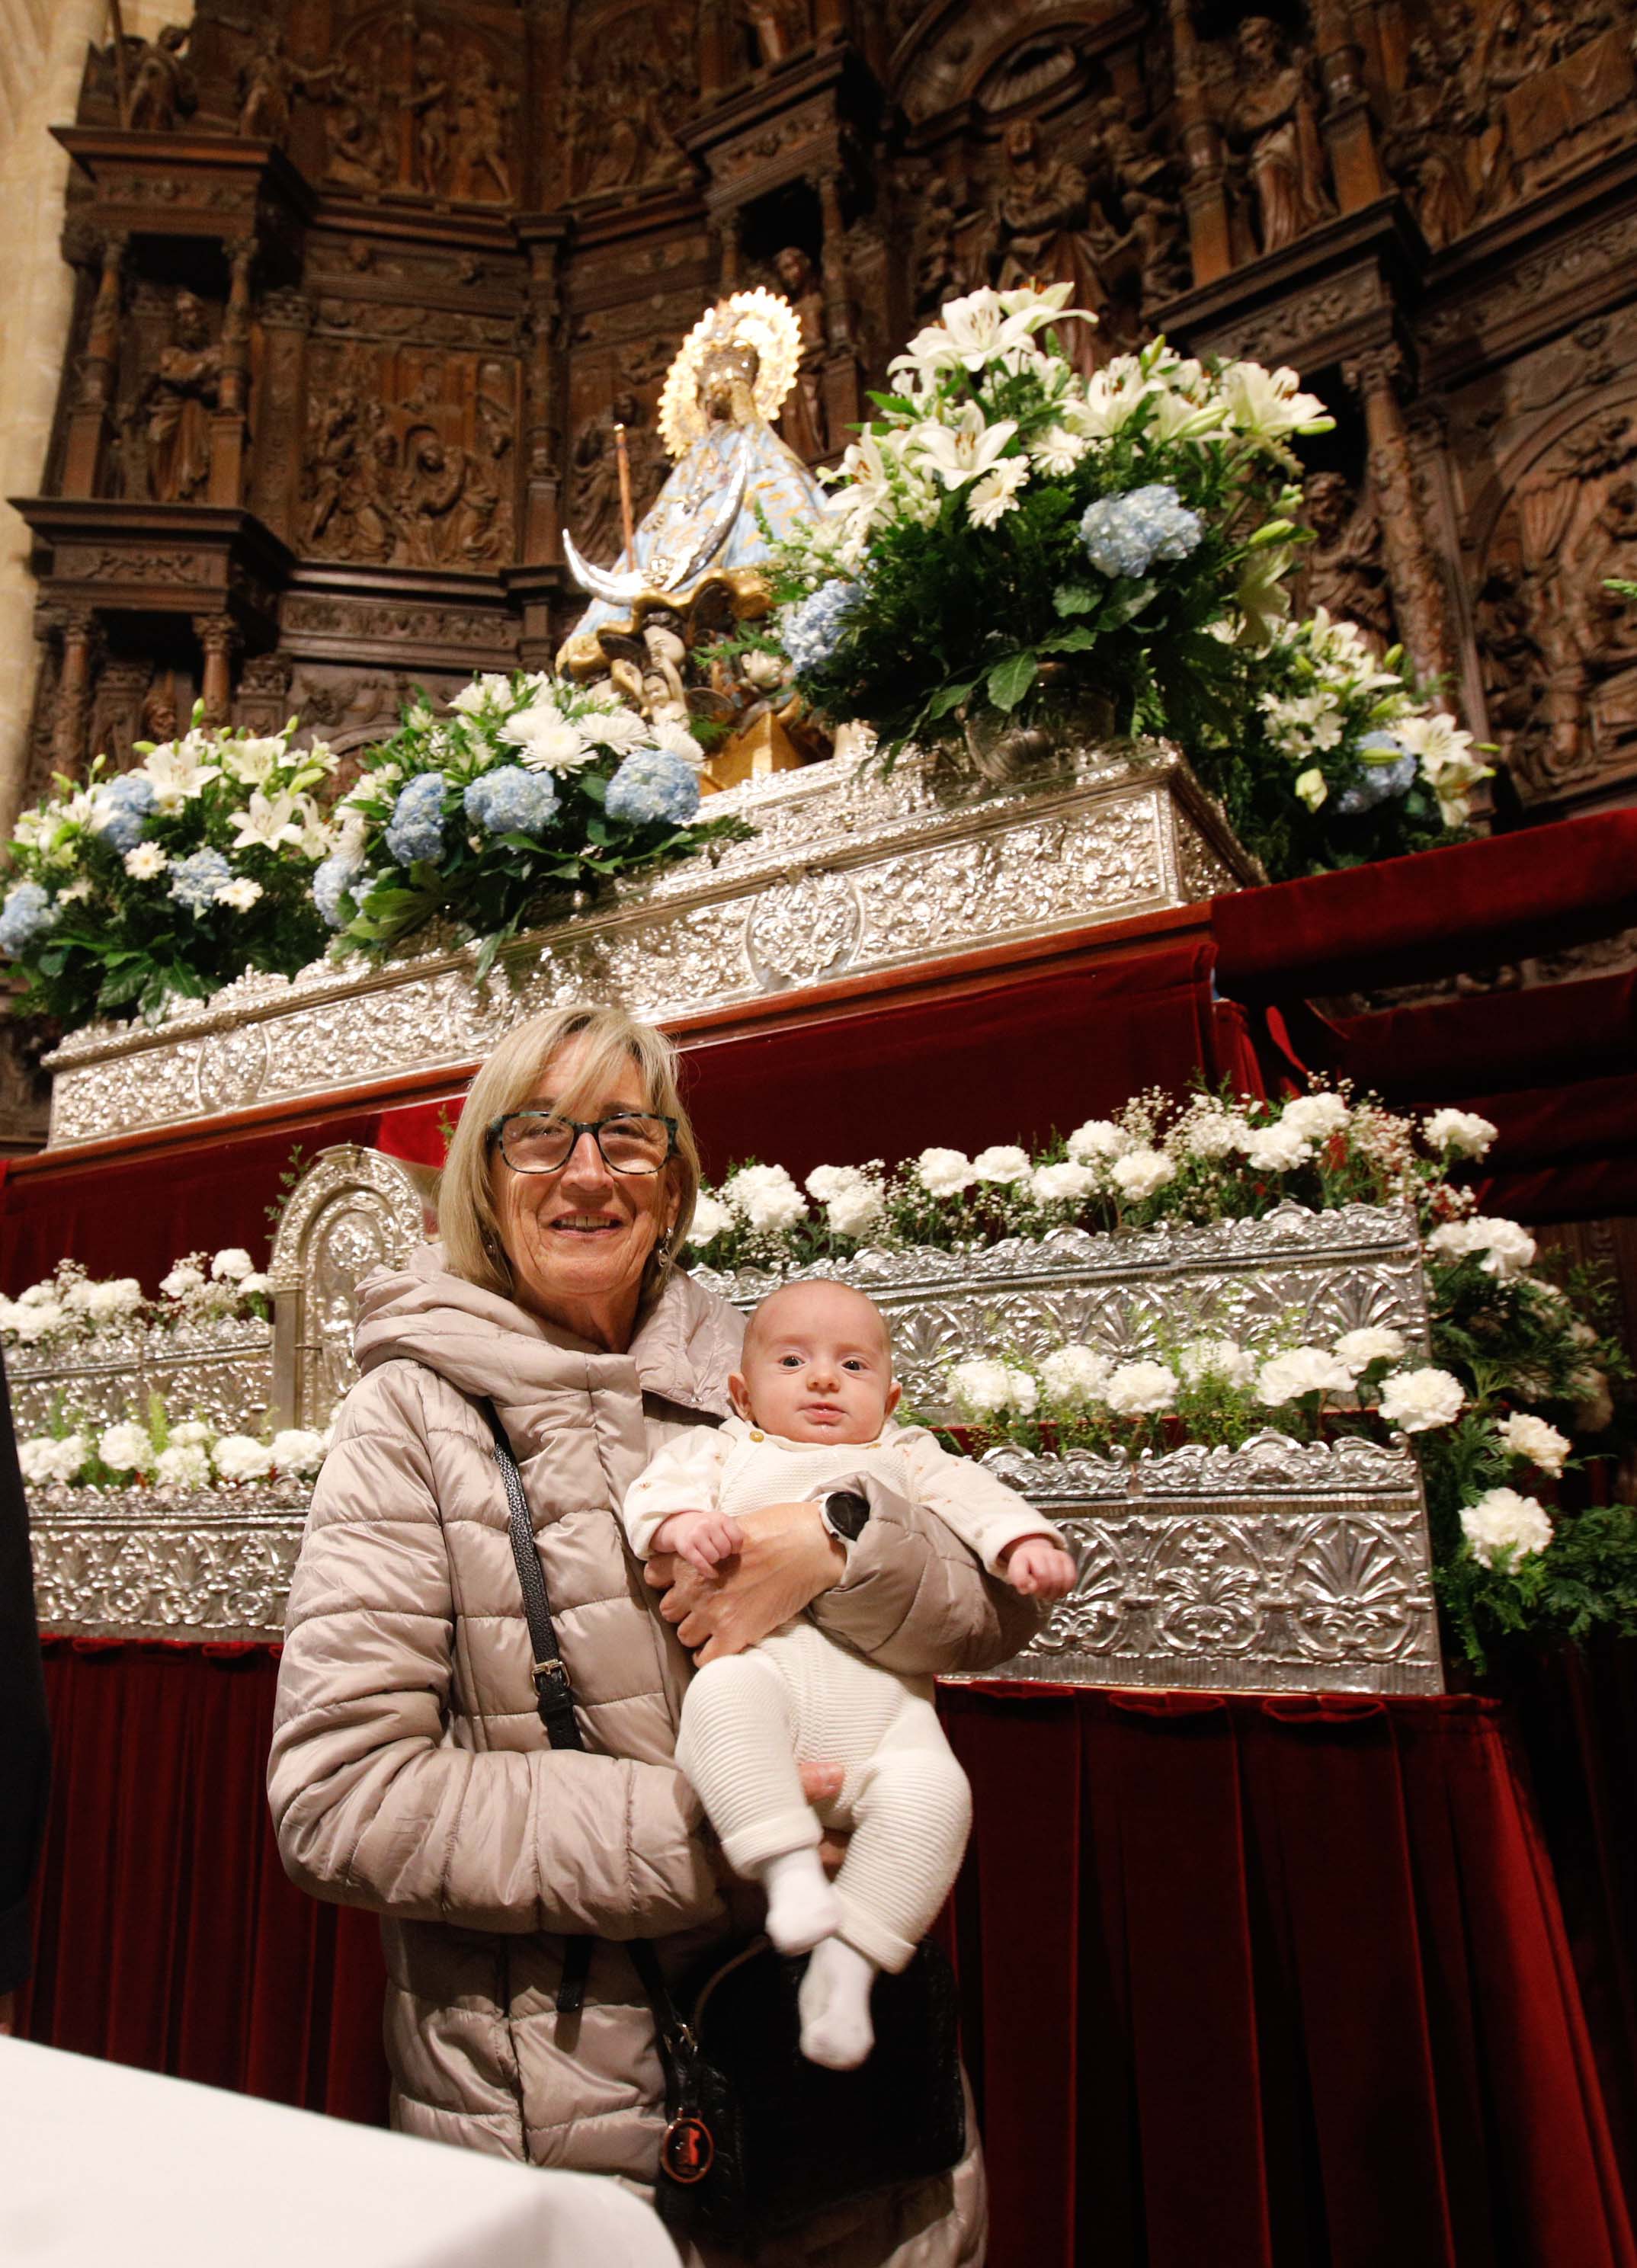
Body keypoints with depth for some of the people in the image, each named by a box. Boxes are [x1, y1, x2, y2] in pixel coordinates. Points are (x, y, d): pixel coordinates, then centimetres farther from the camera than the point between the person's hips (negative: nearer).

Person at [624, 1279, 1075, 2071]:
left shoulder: (904, 1456, 28)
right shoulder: (724, 1451, 23)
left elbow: (971, 1495, 14)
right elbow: (657, 1486, 7)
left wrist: (1026, 1540, -7)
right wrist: (682, 1521, -16)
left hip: (883, 1692, 2)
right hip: (763, 1659, -1)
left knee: (932, 1792, -25)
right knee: (723, 1693, -35)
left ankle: (843, 1967, -13)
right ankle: (790, 1868, -29)